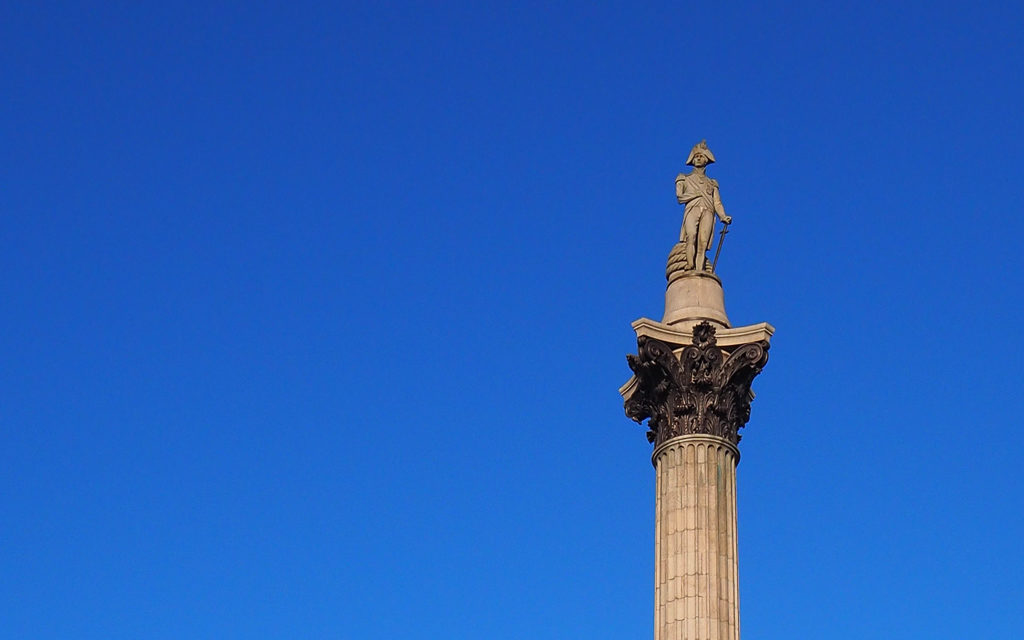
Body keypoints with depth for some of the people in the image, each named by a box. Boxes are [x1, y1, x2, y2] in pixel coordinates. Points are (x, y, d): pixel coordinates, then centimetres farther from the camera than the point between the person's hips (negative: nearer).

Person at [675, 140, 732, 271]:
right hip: (692, 210, -2)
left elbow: (717, 203, 18)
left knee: (702, 243, -19)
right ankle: (690, 268, -46)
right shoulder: (684, 179, 26)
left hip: (708, 212, 2)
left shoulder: (712, 183, 30)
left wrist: (723, 217, 0)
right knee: (691, 236, -31)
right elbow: (679, 197, 11)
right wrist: (698, 193, 6)